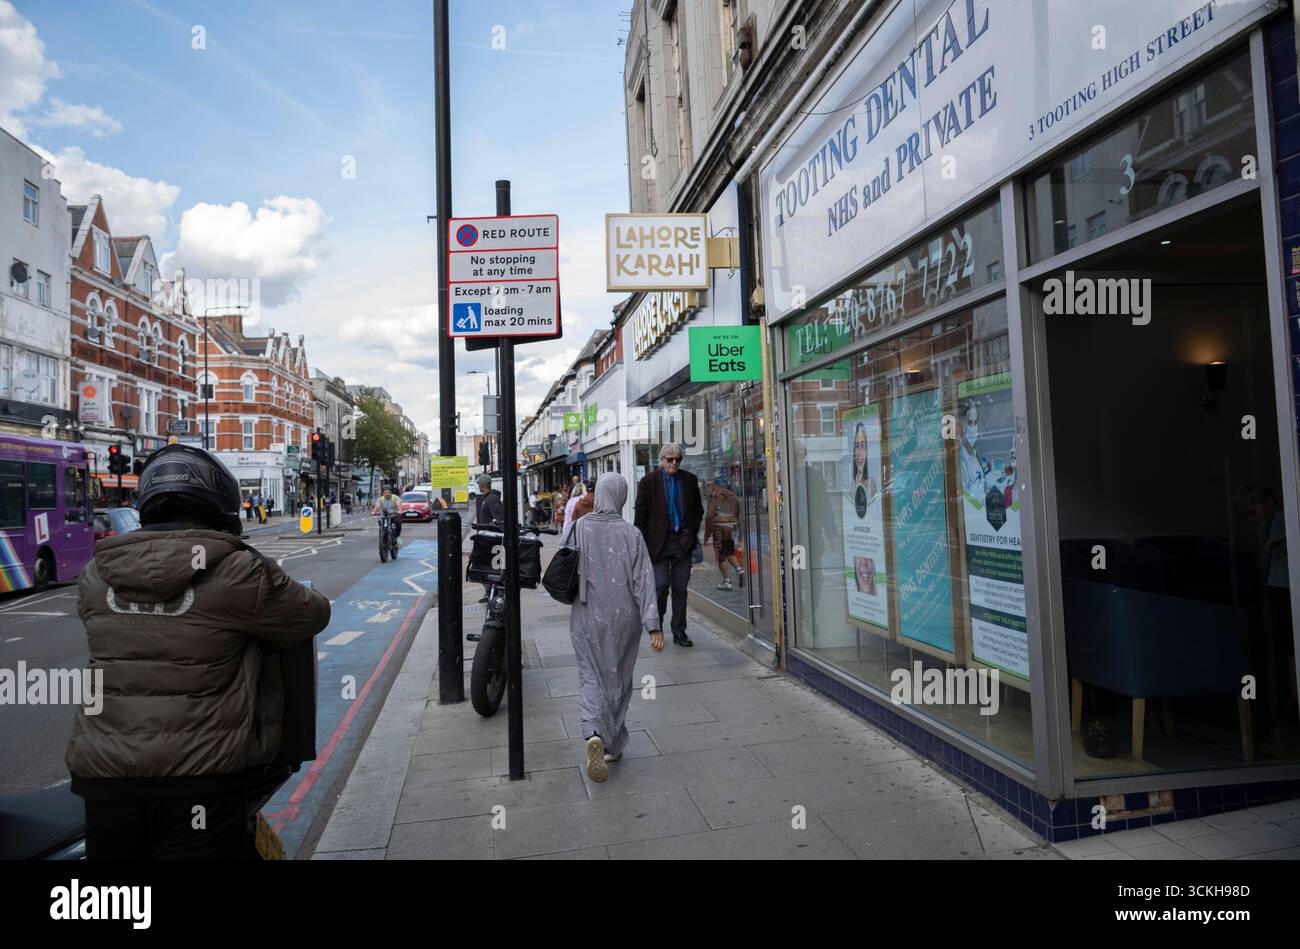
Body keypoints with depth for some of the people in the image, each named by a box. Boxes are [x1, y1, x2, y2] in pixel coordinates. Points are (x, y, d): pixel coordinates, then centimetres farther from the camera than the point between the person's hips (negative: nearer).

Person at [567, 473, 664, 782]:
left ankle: (594, 734, -17)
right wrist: (653, 626, -13)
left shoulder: (579, 528, -8)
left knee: (591, 678, 7)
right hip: (623, 617, 0)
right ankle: (614, 745, 27)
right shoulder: (631, 534, -11)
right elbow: (644, 581, -14)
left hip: (587, 617, 0)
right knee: (618, 679, 16)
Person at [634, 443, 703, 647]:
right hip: (659, 541, -3)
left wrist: (692, 531, 4)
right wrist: (642, 544, -5)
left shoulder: (690, 480, 6)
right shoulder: (648, 481, -2)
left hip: (683, 541, 3)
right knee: (661, 584, -8)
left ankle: (679, 633, 18)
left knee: (680, 588, 7)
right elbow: (641, 514, -1)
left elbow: (698, 509, 16)